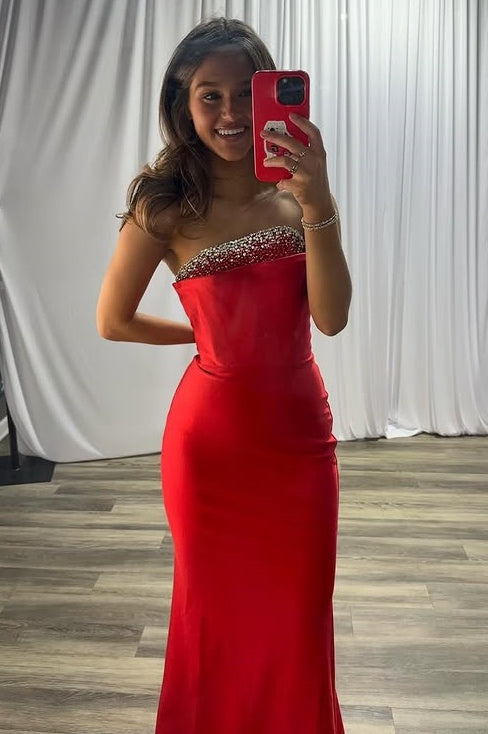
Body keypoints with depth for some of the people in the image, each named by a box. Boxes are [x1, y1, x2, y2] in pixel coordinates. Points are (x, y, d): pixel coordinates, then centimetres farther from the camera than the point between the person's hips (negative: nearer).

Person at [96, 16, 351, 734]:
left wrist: (317, 206, -24)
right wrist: (206, 332, 5)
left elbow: (331, 316, -13)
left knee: (299, 615, 16)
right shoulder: (166, 208, -11)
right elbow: (113, 320, 0)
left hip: (301, 432, 3)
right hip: (211, 438, -2)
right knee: (219, 616, 16)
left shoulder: (300, 190, -3)